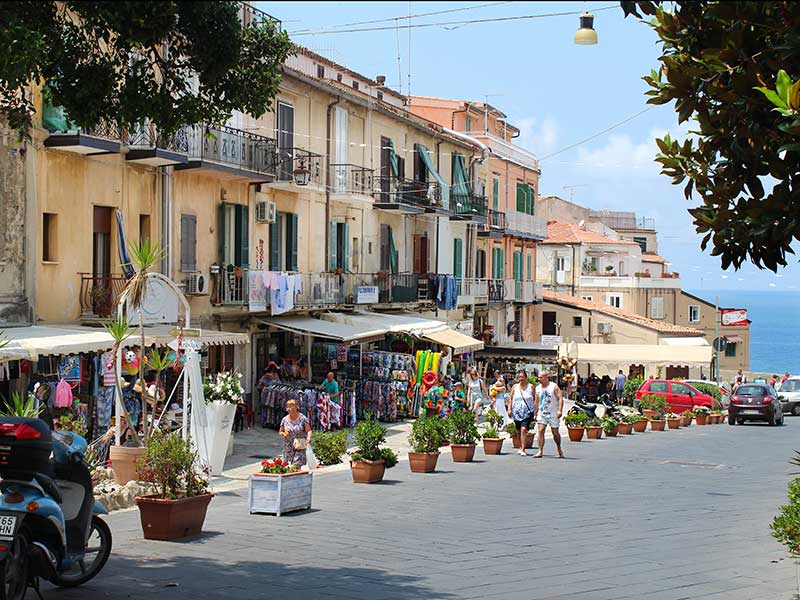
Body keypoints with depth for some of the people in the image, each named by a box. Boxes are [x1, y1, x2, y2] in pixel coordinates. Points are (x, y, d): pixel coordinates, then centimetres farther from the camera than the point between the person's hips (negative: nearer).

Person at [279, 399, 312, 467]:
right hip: (288, 447, 3)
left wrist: (309, 437, -26)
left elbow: (308, 430, -6)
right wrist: (283, 433, -10)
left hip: (299, 447, -3)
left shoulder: (302, 418, -5)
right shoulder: (284, 419, 4)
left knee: (297, 464, -15)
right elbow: (280, 431, 13)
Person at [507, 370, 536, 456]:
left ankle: (523, 449, -17)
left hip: (527, 412, -3)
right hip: (517, 412, 3)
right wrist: (509, 409, 3)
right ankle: (521, 447, 28)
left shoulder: (530, 387, 3)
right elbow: (511, 399, 13)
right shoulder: (515, 387, 9)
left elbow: (535, 399, 6)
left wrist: (535, 410, -1)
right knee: (519, 431, 11)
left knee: (524, 429, -16)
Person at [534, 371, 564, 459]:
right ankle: (540, 451, -13)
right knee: (540, 431, -12)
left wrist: (560, 410, -24)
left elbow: (560, 398, -13)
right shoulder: (538, 388, 7)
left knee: (555, 432, 5)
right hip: (541, 413, 3)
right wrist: (535, 413, 11)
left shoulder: (554, 386, -7)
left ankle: (559, 449, 28)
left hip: (553, 414, -3)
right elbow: (536, 402, 14)